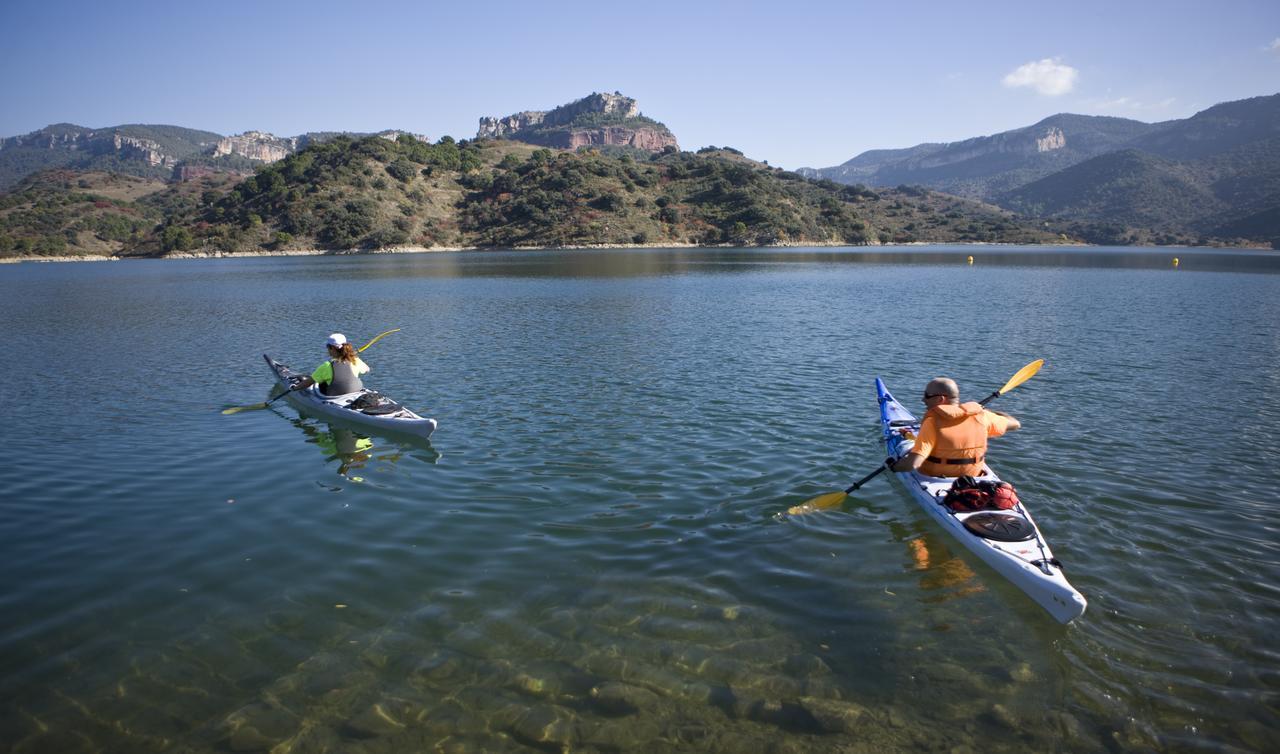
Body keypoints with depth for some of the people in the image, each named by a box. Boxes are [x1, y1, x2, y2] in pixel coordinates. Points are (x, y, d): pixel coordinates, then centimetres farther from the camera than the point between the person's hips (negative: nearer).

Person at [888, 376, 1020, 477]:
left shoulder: (932, 422, -25)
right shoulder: (980, 416, -11)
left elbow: (912, 464, -33)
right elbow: (1015, 424, 7)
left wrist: (893, 466, -13)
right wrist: (990, 412, 23)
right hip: (973, 477, 4)